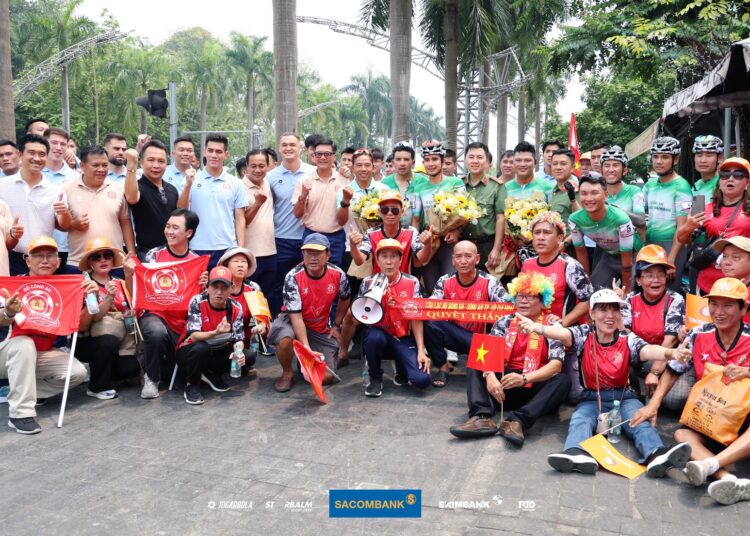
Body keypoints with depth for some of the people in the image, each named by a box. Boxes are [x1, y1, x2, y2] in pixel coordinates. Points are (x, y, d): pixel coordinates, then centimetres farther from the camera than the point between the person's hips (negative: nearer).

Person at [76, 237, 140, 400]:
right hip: (89, 342, -3)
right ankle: (98, 386, -12)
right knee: (109, 341, -34)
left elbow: (131, 310, 2)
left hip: (120, 340, 4)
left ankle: (99, 371, 12)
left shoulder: (120, 283, 6)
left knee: (131, 368, -21)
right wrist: (109, 297, -31)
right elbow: (95, 317, -17)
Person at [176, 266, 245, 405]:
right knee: (201, 348, -37)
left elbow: (238, 339, -9)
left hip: (217, 352, 4)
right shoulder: (197, 301, -21)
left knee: (247, 357, -20)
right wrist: (216, 332, -46)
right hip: (190, 352, -3)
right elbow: (194, 336, -27)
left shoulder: (235, 308, -11)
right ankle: (191, 385, -9)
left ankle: (212, 374, 8)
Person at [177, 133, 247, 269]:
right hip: (197, 249, 0)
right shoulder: (192, 180, 3)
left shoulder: (235, 184, 5)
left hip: (227, 249, 1)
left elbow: (240, 219, 6)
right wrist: (188, 185, -16)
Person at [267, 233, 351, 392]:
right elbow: (296, 316, -27)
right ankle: (287, 374, -7)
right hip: (293, 321, -3)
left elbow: (345, 299, 9)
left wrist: (336, 325, 8)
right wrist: (307, 349, -36)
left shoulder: (338, 274, -15)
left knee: (326, 377, -8)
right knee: (284, 339, -39)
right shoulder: (293, 277, -24)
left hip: (321, 329, 3)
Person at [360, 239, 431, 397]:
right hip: (379, 334, 0)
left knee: (422, 380, -20)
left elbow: (416, 319, -4)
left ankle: (400, 364, 17)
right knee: (374, 337, -38)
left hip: (403, 339, 0)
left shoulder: (412, 283, -4)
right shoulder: (368, 282, -4)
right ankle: (375, 378, -7)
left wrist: (421, 351, -11)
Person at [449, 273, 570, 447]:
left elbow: (556, 365, -16)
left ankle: (517, 421, -44)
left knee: (562, 380, -29)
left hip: (537, 386, -2)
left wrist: (524, 378, -32)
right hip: (505, 382, 3)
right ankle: (482, 417, -38)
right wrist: (490, 376, -32)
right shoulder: (505, 322, 5)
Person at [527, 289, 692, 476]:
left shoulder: (628, 340, -3)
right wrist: (538, 327, -50)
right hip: (592, 398, -1)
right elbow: (563, 334, -26)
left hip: (623, 397, 1)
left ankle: (656, 455, -52)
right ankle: (577, 455, -57)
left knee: (640, 421, -27)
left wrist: (670, 353, -49)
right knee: (579, 421, -30)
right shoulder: (583, 335, -4)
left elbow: (648, 350, -24)